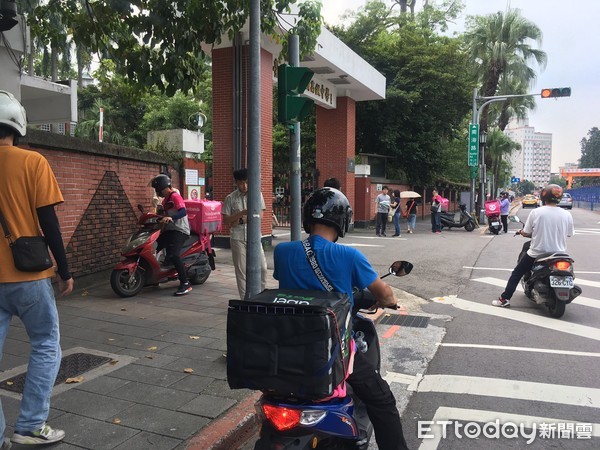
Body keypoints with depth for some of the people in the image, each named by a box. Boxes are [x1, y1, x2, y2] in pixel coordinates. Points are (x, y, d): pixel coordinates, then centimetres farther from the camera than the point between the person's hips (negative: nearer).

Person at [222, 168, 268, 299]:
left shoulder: (257, 194, 4)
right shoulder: (230, 198, 2)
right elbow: (225, 220, 0)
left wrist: (241, 220, -10)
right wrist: (242, 213, -14)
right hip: (238, 238, 0)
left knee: (262, 267, -5)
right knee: (241, 270, 3)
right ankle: (245, 299, 13)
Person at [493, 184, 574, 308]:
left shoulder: (536, 212, -13)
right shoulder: (567, 215, -7)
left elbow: (526, 233, -8)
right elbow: (568, 234, 6)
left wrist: (521, 232, 15)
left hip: (537, 253, -2)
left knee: (516, 273, 13)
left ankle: (505, 299, 10)